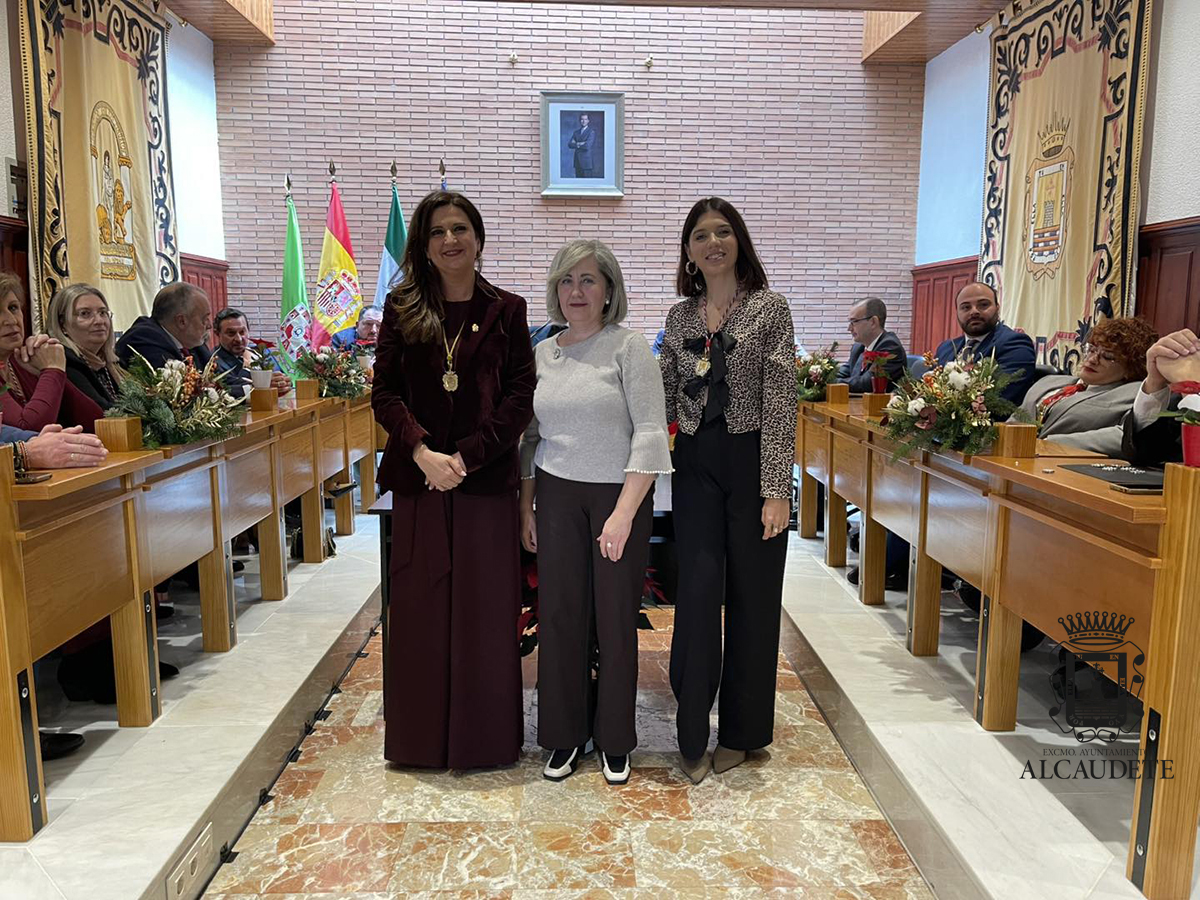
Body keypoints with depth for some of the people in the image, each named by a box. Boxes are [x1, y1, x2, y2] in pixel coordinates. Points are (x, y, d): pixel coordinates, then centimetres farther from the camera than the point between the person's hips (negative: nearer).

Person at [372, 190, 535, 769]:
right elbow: (384, 393, 2)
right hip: (417, 481, 1)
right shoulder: (402, 307, 6)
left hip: (487, 479, -1)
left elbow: (521, 397, -2)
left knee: (486, 610, 5)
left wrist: (466, 456, -12)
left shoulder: (506, 310, 4)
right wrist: (423, 453, -13)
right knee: (419, 611, 7)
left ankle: (485, 737, 21)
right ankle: (421, 738, 24)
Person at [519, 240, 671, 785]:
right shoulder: (541, 355, 9)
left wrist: (624, 513, -18)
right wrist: (526, 507, 10)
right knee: (560, 613, 6)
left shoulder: (628, 347, -6)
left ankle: (614, 739, 23)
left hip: (620, 494, -4)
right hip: (557, 496, 4)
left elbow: (650, 433, -12)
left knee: (616, 616, 5)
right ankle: (566, 735, 23)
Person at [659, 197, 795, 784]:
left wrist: (777, 489, -15)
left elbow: (780, 404, -9)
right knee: (697, 593, 0)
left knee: (752, 597, 6)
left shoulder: (769, 309, -3)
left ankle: (740, 731, 24)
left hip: (752, 462, -3)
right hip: (695, 466, 3)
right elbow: (664, 401, 11)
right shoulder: (679, 317, 9)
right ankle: (692, 734, 15)